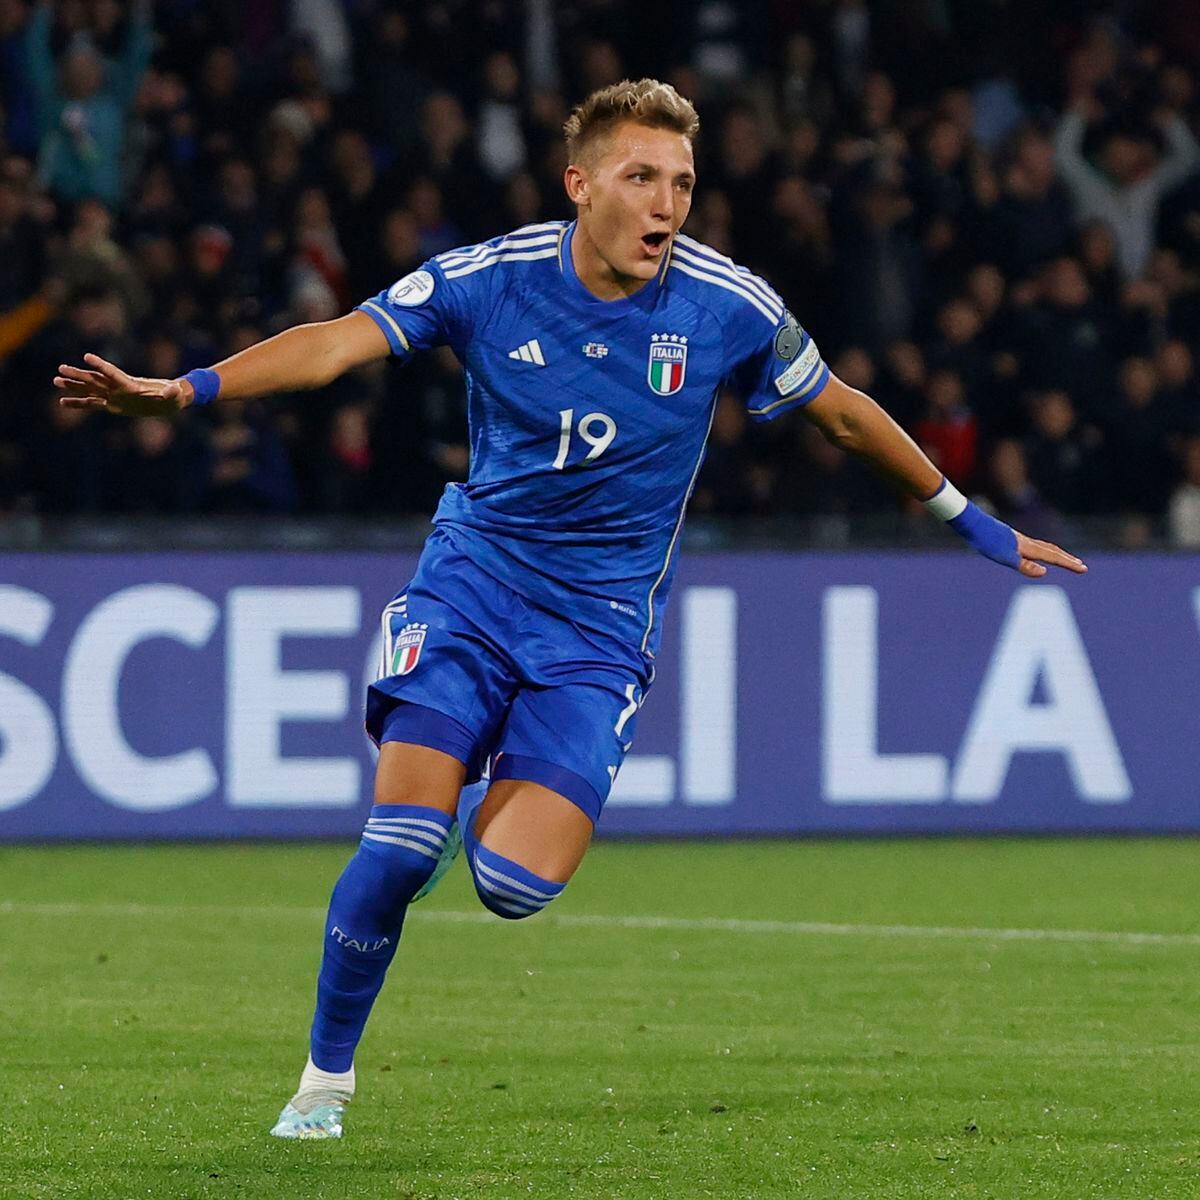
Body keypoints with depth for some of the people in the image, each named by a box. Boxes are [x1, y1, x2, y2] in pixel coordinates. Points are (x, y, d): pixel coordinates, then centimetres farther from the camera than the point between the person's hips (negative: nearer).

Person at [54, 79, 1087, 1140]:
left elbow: (843, 412, 8)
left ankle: (495, 806, 22)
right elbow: (336, 345, -15)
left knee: (515, 885, -17)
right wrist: (181, 389, -30)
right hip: (470, 582, 0)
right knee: (401, 843, -18)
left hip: (602, 623, 0)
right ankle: (326, 1077, 3)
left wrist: (969, 519, 16)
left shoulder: (727, 307, -7)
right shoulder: (488, 279, -9)